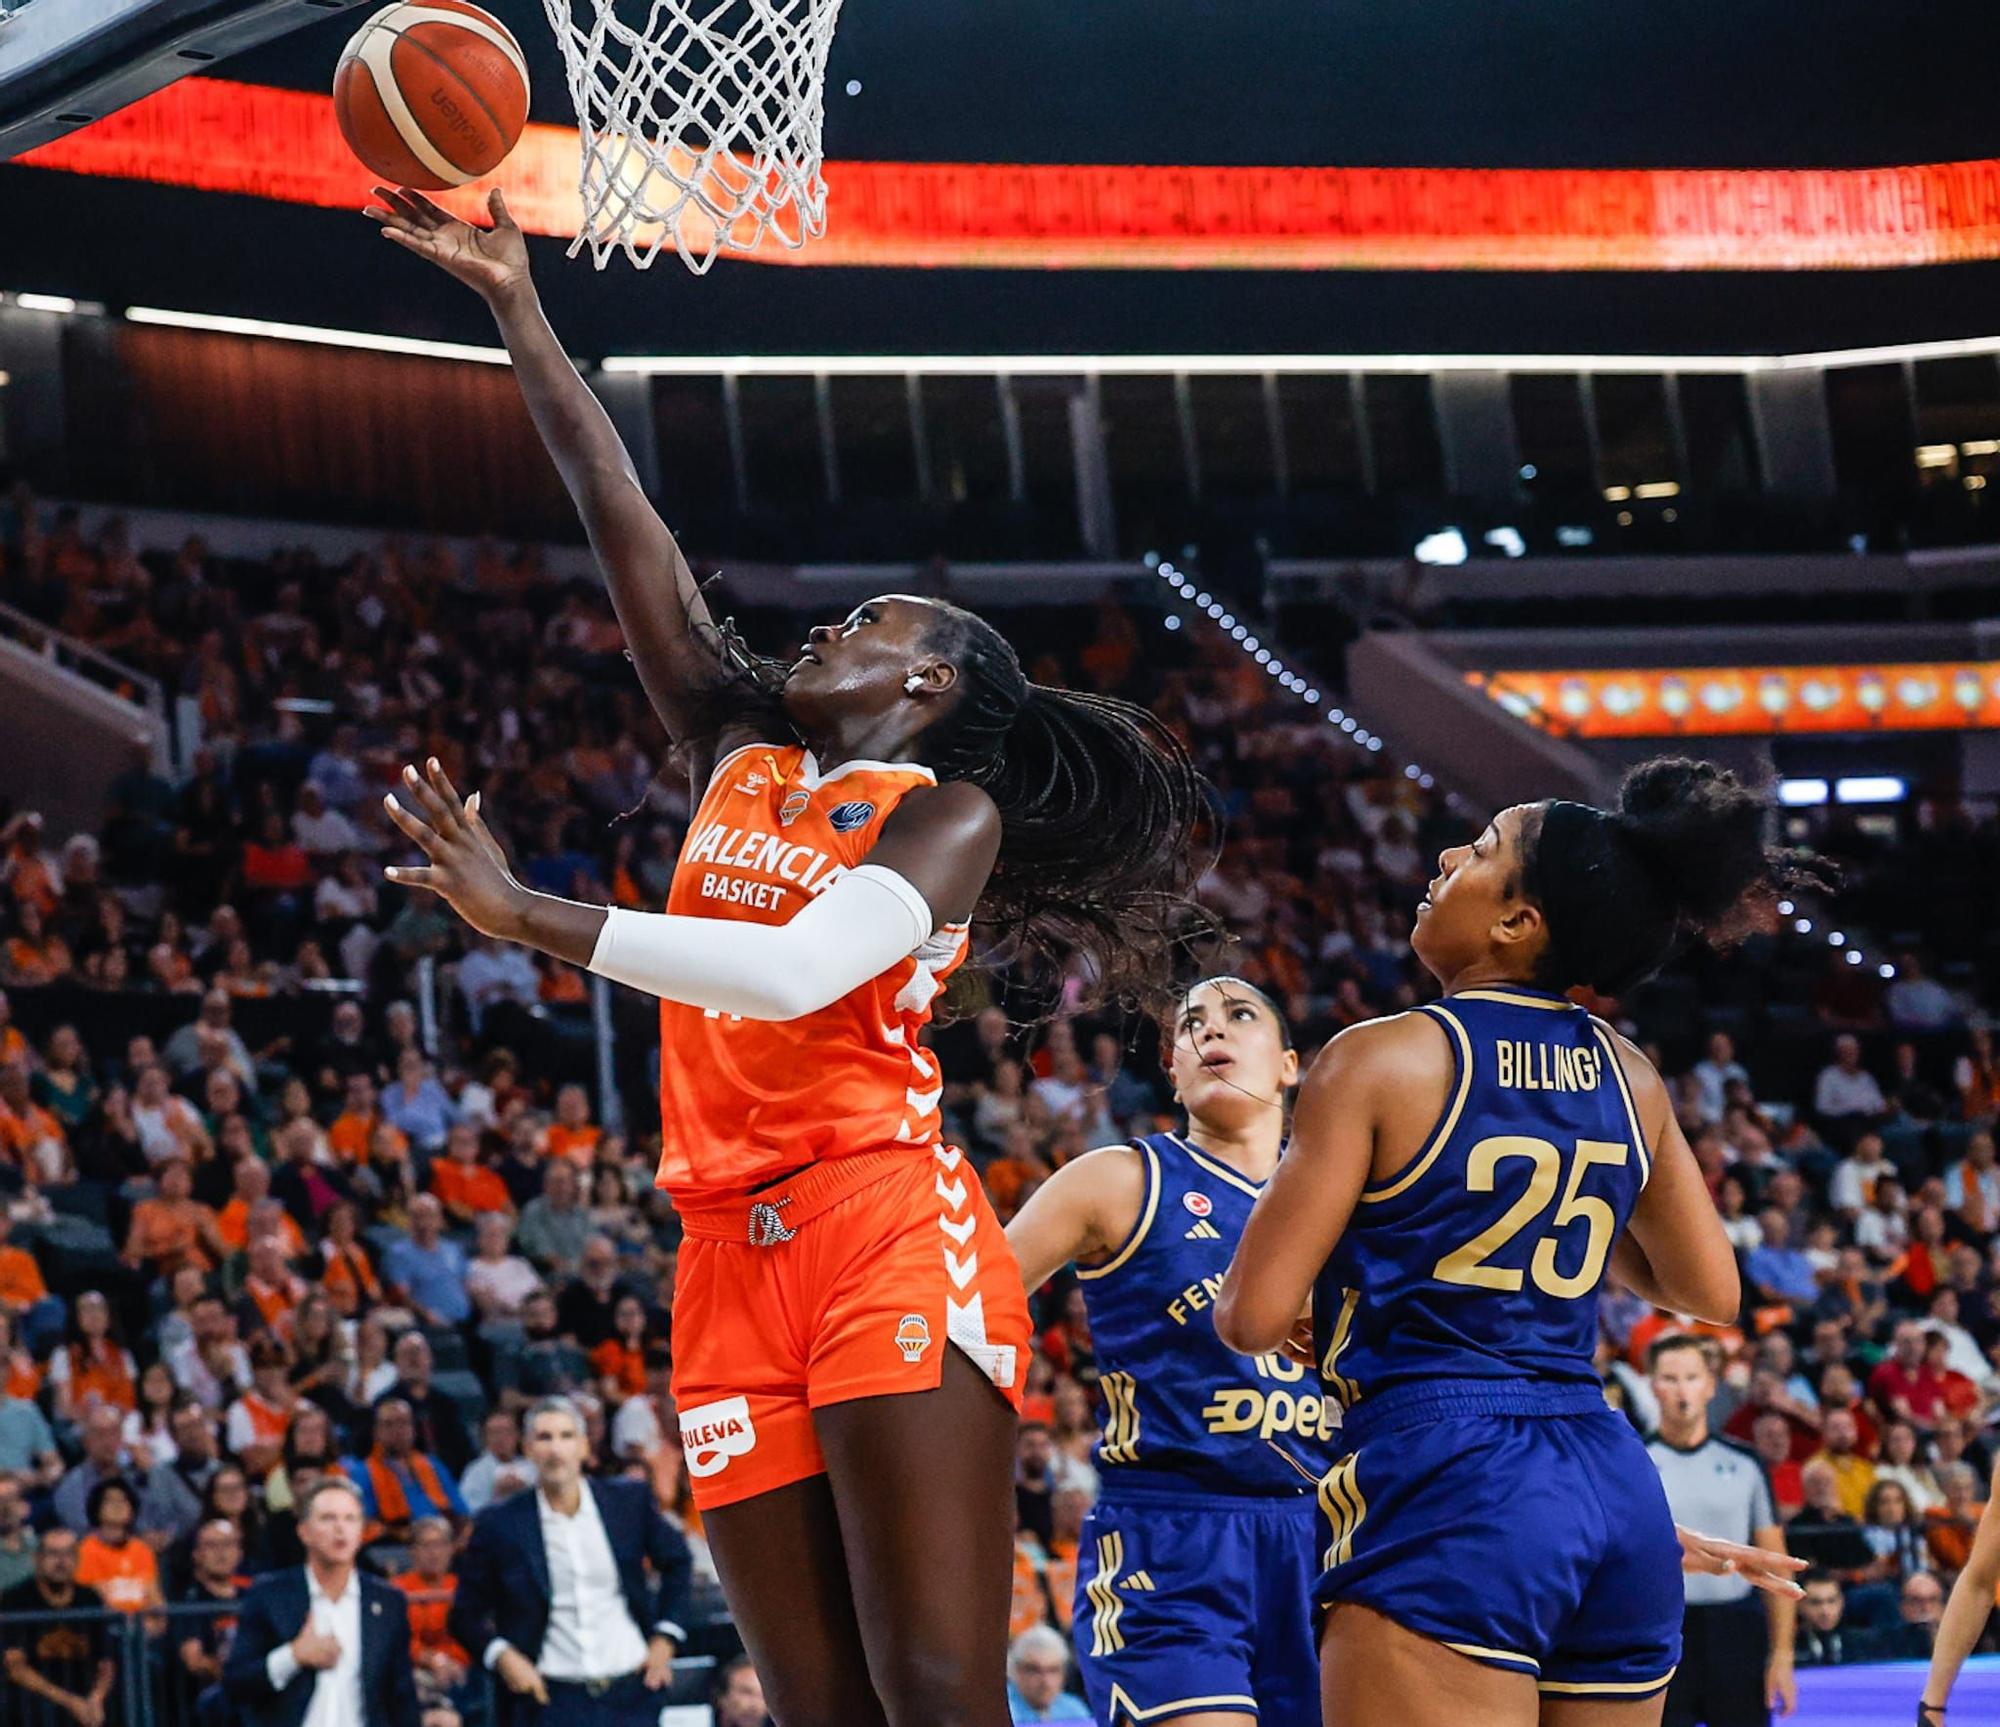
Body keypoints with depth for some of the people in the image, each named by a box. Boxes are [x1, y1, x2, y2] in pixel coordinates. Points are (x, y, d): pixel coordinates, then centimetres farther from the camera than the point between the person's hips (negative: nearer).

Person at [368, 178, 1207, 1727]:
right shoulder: (739, 762, 22)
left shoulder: (948, 810, 4)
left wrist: (525, 916, -18)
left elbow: (798, 972, -15)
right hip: (732, 1258, 6)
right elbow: (621, 517, 21)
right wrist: (516, 305, 20)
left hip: (886, 1223, -6)